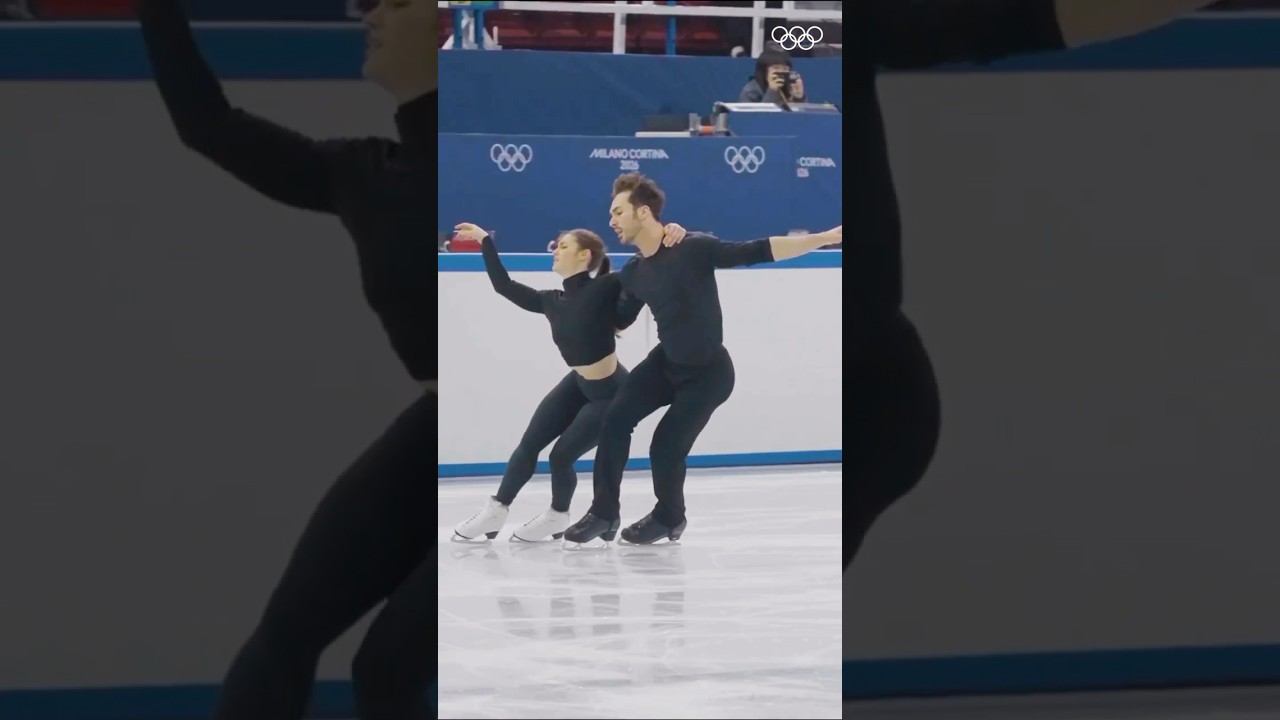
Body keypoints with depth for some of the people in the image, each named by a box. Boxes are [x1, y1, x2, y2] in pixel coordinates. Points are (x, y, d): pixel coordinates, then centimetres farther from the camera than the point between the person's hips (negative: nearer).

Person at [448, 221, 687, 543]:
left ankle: (557, 517, 27)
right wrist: (484, 241, 8)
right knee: (529, 443, 5)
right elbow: (504, 286, 7)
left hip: (612, 392, -6)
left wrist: (670, 233, -41)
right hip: (579, 385, 6)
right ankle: (496, 510, 21)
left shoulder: (607, 288, -21)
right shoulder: (552, 302, -3)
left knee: (562, 454, -1)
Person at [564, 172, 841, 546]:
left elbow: (758, 252, -28)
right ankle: (604, 513, 1)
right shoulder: (632, 273, -3)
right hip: (667, 361, 6)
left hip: (708, 372, -6)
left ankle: (669, 518, 22)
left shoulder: (694, 249, -25)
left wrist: (827, 238, -33)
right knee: (616, 420, -11)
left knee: (666, 447, -8)